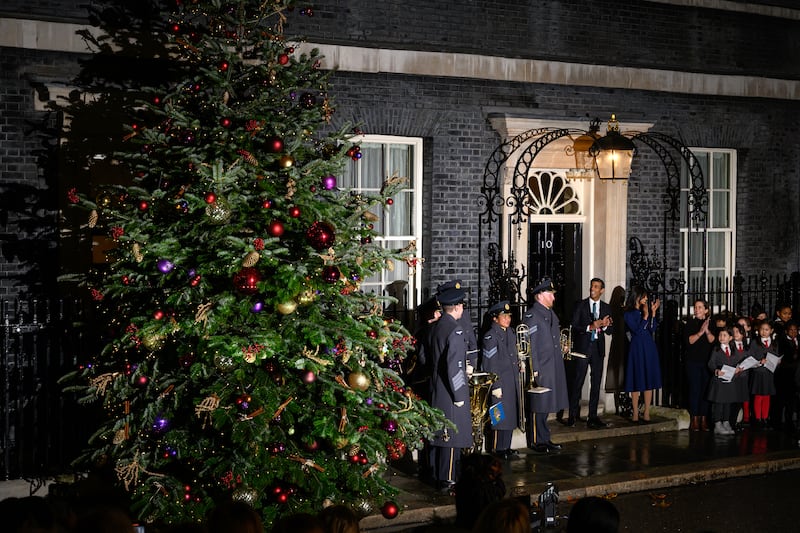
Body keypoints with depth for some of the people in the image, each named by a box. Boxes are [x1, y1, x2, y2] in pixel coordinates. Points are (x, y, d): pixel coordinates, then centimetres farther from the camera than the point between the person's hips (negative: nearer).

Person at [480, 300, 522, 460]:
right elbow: (490, 364, -15)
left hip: (512, 380, 8)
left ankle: (506, 447, 20)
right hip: (500, 381, -8)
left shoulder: (510, 332, 11)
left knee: (510, 415, 11)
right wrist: (495, 386, -16)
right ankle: (497, 448, 6)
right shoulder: (490, 336, -13)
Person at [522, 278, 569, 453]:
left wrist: (561, 347, 13)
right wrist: (534, 369, -17)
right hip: (540, 368, -9)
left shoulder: (551, 314, 16)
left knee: (546, 405, 14)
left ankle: (544, 439, 21)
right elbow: (530, 344, -15)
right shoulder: (531, 315, -12)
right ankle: (536, 441, 5)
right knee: (538, 406, -2)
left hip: (553, 368, 9)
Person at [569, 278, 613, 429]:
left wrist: (604, 326, -12)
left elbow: (609, 331, 9)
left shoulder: (606, 308, 10)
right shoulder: (581, 305, 1)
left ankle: (593, 416, 11)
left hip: (598, 348, 4)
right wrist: (590, 327, -19)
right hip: (583, 347, -4)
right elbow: (574, 327, -6)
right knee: (578, 382, -6)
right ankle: (572, 415, -1)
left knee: (596, 383, 6)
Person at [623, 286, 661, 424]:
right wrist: (645, 316, -17)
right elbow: (637, 330, -12)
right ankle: (635, 413, 5)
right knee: (637, 382, -1)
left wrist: (653, 312, -5)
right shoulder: (629, 314, -4)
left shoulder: (646, 311, 10)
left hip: (649, 348, 5)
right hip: (637, 348, -5)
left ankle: (647, 413, 8)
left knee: (649, 381, 4)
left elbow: (653, 329, 3)